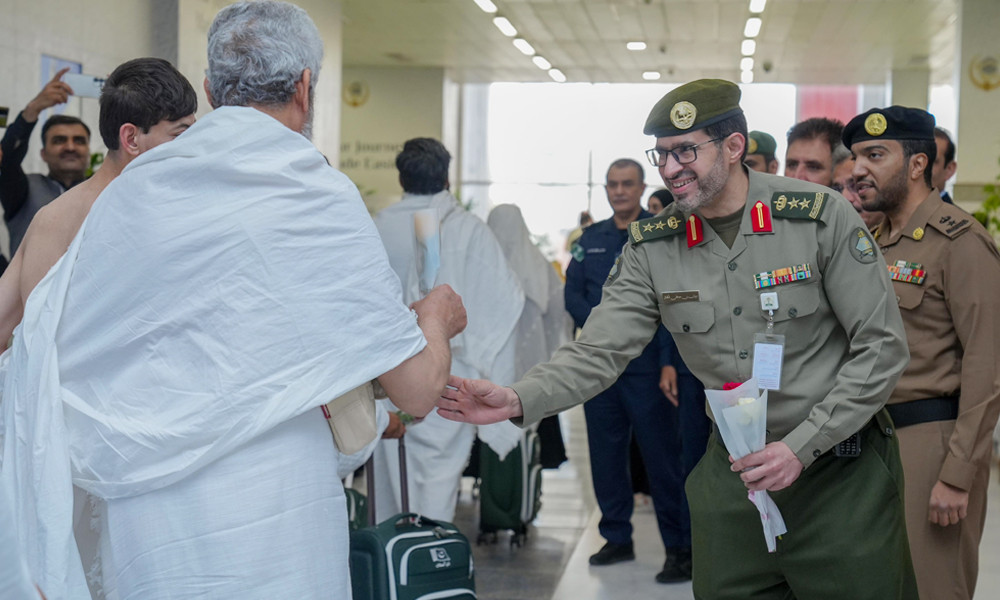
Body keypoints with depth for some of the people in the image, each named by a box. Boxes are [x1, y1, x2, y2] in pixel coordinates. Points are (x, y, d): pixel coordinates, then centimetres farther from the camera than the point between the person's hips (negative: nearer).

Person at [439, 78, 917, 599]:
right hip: (734, 472, 3)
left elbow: (881, 348, -10)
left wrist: (801, 446, -15)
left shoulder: (821, 215, -13)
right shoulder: (652, 247, -3)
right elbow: (599, 351, -7)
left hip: (840, 469, -3)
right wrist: (519, 399, -26)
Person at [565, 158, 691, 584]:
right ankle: (617, 537, 22)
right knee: (605, 453, 10)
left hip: (647, 365, -5)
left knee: (662, 454, -5)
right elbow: (573, 293, 9)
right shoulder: (591, 239, 14)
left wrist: (669, 361, -16)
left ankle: (680, 548, 1)